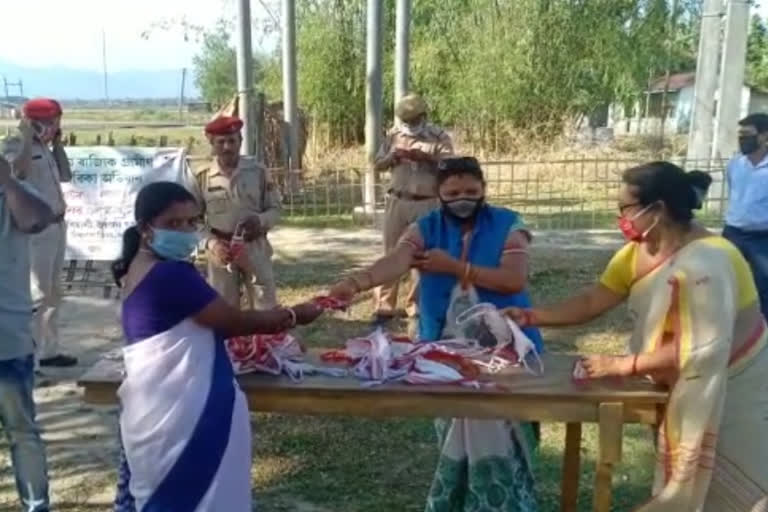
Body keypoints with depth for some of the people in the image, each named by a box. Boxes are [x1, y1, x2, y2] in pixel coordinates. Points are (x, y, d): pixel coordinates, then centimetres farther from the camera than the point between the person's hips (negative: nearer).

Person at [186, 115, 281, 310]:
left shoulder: (258, 172, -2)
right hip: (221, 251, 0)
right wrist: (211, 243, -14)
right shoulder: (201, 177, -4)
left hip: (255, 248, 0)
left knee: (267, 309, 6)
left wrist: (261, 220, -19)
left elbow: (275, 209, 3)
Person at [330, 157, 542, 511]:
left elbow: (515, 279, -14)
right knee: (455, 421, 10)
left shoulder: (508, 225, -3)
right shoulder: (425, 229, 0)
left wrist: (455, 267, -15)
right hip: (445, 347, 2)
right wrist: (358, 281, -41)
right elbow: (395, 262, -19)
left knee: (497, 424, -5)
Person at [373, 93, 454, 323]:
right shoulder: (394, 135, 8)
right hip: (398, 202, 2)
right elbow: (377, 165, 10)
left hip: (427, 204, -2)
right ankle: (385, 305, 9)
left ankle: (416, 304, 15)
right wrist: (391, 157, -12)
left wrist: (425, 157, -27)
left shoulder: (439, 137, -1)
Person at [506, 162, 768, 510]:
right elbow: (591, 302, -2)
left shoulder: (705, 262, -31)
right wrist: (530, 317, -11)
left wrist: (624, 366, -29)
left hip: (731, 388, -7)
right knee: (683, 483, 20)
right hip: (684, 388, 7)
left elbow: (700, 348, -33)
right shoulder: (638, 252, -6)